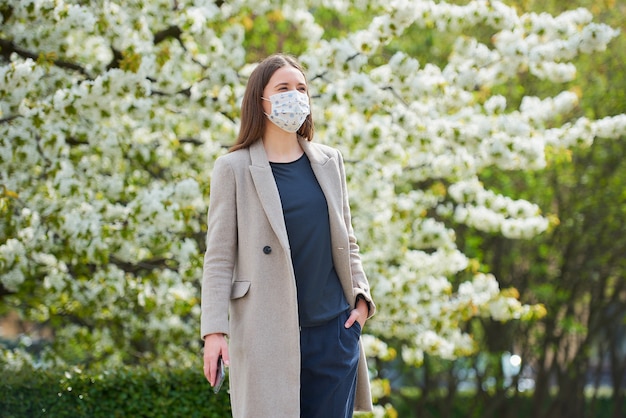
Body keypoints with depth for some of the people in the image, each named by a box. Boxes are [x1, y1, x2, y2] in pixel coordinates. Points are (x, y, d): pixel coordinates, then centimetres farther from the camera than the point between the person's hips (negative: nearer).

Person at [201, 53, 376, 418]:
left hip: (334, 329, 4)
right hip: (267, 333, -4)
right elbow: (219, 257, -3)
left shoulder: (329, 162, 12)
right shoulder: (234, 169, 0)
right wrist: (214, 330, -10)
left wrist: (360, 296, 4)